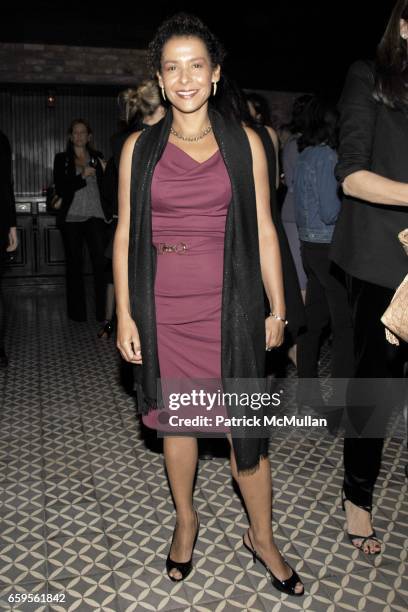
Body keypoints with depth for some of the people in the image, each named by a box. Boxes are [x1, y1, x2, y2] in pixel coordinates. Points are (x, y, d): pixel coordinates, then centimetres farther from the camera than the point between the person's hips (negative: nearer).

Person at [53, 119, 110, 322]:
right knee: (74, 264, 4)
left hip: (94, 216, 0)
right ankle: (77, 312, 13)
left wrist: (105, 171, 1)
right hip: (71, 217, 0)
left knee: (101, 262, -12)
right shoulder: (62, 159, 8)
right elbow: (60, 189, -3)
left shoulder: (97, 158, 13)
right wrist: (82, 176, -9)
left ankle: (104, 311, -7)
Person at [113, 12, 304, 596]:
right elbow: (125, 233, 4)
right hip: (163, 307, 1)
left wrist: (278, 310, 2)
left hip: (229, 306, -1)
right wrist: (124, 315, 0)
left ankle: (262, 537, 28)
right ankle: (185, 520, 38)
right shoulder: (140, 147, 5)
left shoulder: (244, 143, 3)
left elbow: (263, 230, 3)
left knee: (244, 424, 5)